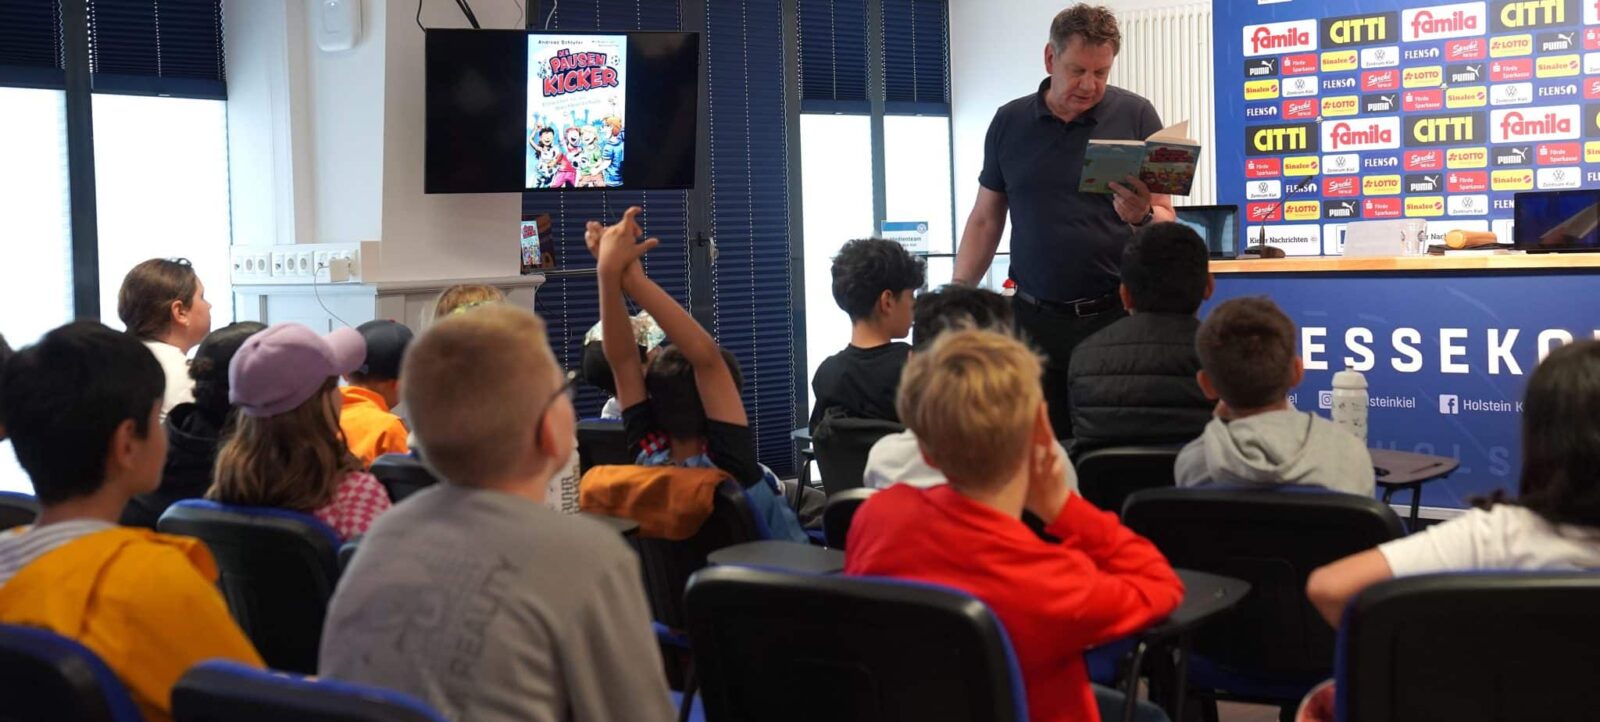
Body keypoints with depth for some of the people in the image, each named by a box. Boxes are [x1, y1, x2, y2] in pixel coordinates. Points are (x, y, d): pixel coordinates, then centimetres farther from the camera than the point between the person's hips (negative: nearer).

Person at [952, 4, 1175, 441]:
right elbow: (985, 220, 12)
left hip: (1114, 317, -2)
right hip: (1034, 319, 2)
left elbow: (1166, 221, 3)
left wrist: (1142, 218, -20)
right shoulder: (1009, 123, 8)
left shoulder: (1136, 117, 1)